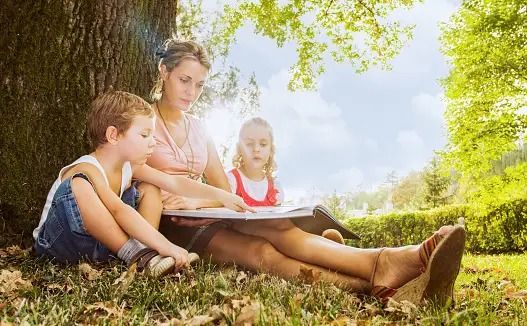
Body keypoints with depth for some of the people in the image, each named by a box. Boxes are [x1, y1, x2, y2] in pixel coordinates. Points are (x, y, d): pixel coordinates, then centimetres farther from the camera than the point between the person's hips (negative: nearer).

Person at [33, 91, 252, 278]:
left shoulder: (129, 165, 0)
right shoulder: (88, 170, -26)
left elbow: (174, 183, -2)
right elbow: (119, 210, -41)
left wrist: (221, 195, -9)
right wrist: (166, 246, -48)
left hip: (101, 242, 8)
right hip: (57, 242, -8)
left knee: (150, 188, 5)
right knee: (79, 185, -36)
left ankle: (145, 249, -17)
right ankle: (134, 253, -27)